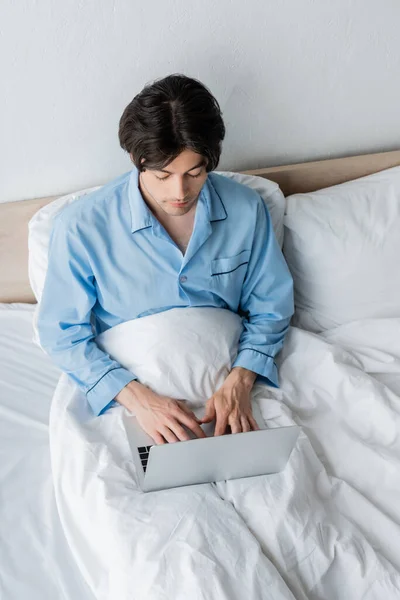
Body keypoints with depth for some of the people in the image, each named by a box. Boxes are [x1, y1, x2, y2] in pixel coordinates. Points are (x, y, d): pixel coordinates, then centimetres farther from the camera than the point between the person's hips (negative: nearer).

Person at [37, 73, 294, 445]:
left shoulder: (246, 210, -3)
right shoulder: (81, 226, -11)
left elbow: (270, 309, 6)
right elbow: (61, 334, -5)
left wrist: (239, 382, -12)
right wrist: (137, 398, -18)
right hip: (123, 395, -1)